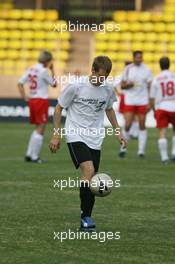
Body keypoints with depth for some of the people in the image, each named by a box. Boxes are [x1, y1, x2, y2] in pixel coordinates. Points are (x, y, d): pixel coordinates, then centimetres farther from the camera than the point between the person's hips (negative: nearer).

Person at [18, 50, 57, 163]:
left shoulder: (31, 69, 9)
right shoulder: (43, 71, -13)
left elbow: (20, 83, 8)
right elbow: (54, 84, -3)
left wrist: (25, 97, 7)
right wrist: (53, 71, 4)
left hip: (32, 100, 8)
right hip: (41, 101, -8)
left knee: (38, 128, 18)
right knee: (40, 129, -1)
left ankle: (29, 154, 15)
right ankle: (34, 156, -1)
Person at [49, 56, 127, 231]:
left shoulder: (108, 89, 3)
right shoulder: (76, 86, -11)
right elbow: (59, 108, -1)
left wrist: (118, 133, 20)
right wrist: (56, 135, -4)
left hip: (95, 140, 5)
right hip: (76, 136, -5)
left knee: (91, 178, 4)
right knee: (89, 170, -23)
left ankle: (86, 218, 18)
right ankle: (86, 217, -16)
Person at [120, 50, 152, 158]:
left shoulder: (146, 70, 1)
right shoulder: (128, 69, 2)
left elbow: (150, 87, 3)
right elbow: (122, 85, 8)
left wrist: (149, 103, -4)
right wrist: (128, 85, -14)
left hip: (143, 101, 0)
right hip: (130, 101, 0)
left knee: (142, 126, 2)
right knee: (127, 125, -6)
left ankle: (141, 151, 7)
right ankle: (123, 148, 11)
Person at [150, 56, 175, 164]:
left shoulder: (156, 79, 1)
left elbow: (152, 98, 4)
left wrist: (154, 110, 16)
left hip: (161, 107, 0)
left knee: (162, 133, -1)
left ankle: (164, 157, -7)